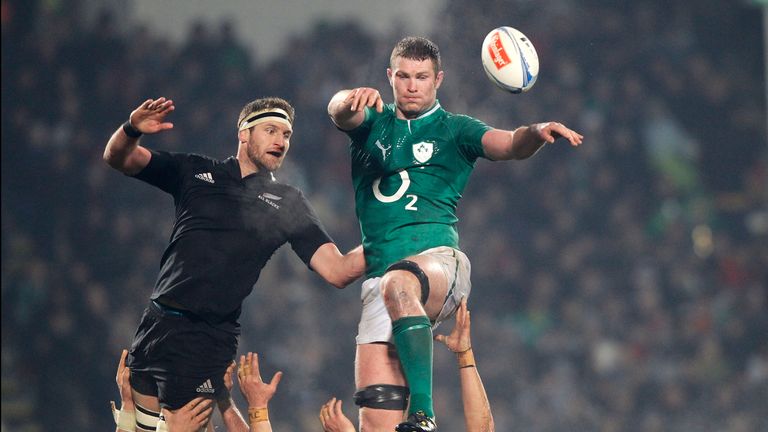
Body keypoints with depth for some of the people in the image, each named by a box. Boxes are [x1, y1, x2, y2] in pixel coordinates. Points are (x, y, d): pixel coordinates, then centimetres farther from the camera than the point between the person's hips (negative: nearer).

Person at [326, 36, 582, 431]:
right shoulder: (373, 123, 19)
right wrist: (353, 99, -28)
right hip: (381, 275, 3)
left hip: (437, 260, -3)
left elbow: (509, 145, -3)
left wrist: (537, 132, -26)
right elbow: (339, 110, -3)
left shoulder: (454, 130, 13)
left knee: (398, 285, -41)